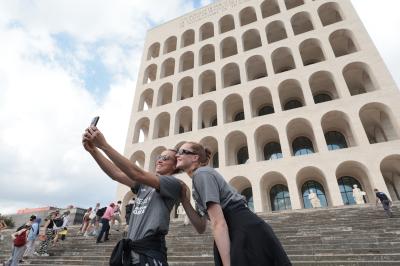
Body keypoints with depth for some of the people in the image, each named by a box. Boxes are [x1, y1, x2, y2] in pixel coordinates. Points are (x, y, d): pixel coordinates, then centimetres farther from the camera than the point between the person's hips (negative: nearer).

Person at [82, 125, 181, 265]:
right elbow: (116, 174, 3)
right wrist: (93, 150, -10)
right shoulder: (144, 183, 15)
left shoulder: (174, 183, -7)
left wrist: (103, 145, -21)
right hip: (130, 249, 6)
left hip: (150, 251, -6)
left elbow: (137, 174, -19)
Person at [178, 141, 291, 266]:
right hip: (236, 238, 9)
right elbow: (201, 227, 12)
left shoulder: (201, 173, -13)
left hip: (248, 236, -9)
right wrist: (185, 201, 1)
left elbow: (218, 224, -22)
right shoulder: (198, 179, 17)